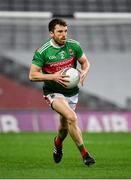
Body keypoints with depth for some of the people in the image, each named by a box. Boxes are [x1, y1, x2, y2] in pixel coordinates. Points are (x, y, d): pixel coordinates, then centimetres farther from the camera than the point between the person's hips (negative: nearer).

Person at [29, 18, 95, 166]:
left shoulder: (73, 46, -5)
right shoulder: (42, 52, -15)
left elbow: (85, 63, 9)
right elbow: (32, 75, -15)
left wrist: (83, 72, -14)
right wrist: (53, 77, -27)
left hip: (72, 91, 4)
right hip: (53, 92, -4)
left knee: (64, 125, 16)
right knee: (71, 118, -27)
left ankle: (58, 143, 53)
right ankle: (84, 154, -19)